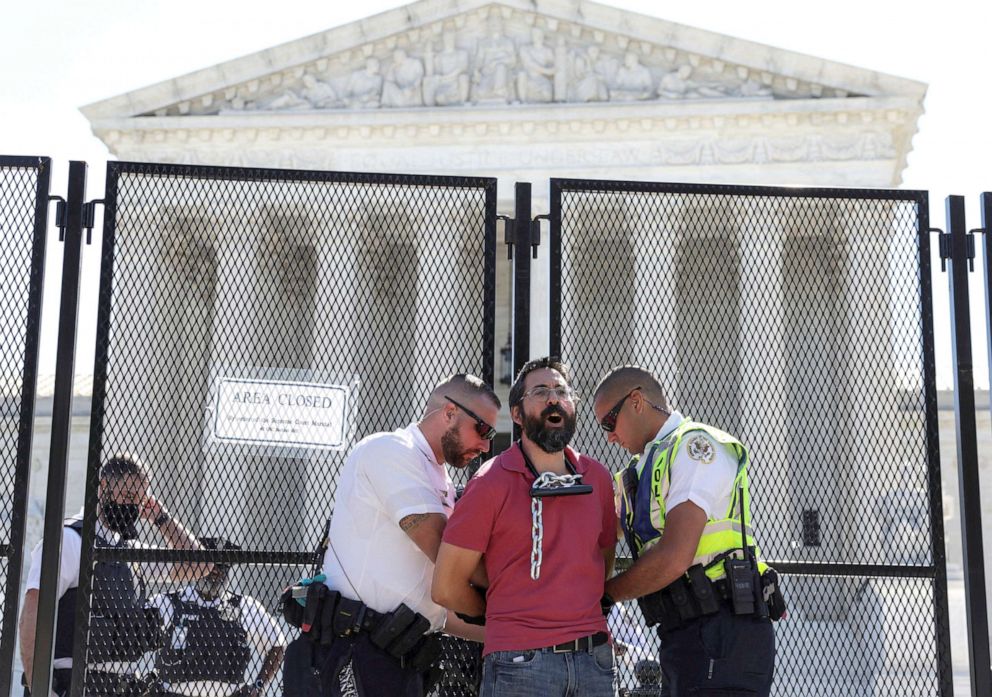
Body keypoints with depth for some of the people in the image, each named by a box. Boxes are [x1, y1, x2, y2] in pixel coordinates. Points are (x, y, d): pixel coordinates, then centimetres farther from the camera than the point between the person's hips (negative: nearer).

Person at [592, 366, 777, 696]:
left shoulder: (695, 445, -9)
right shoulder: (648, 467, 20)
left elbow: (673, 559, -18)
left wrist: (604, 594, -5)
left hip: (722, 635, -9)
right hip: (683, 639, 9)